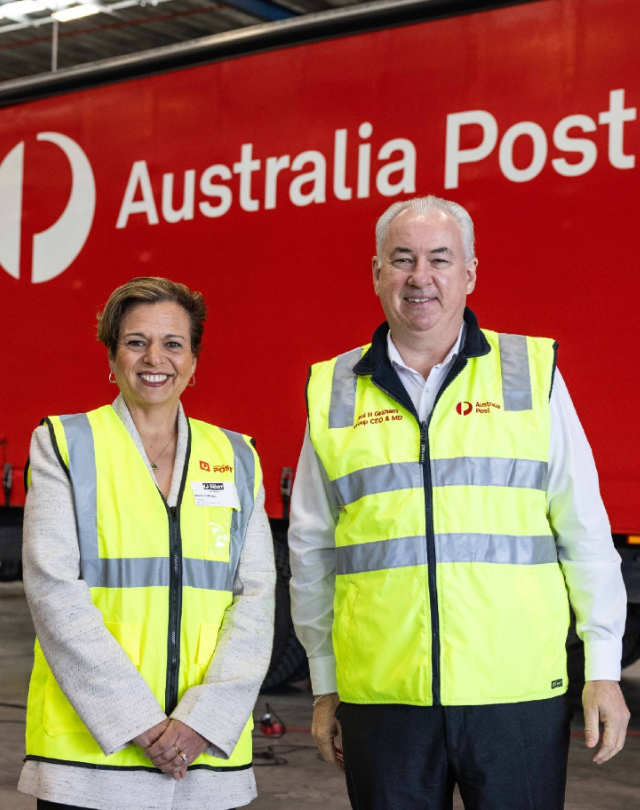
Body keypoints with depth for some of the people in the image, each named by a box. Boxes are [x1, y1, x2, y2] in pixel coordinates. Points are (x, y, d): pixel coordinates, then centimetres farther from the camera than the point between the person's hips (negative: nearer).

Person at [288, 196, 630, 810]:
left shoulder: (531, 373, 5)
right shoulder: (333, 393, 8)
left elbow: (584, 531, 5)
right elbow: (312, 553, 13)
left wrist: (602, 669, 1)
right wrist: (323, 688, 13)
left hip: (519, 695, -1)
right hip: (381, 699, 1)